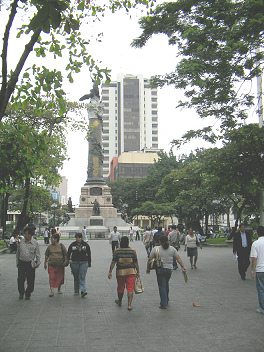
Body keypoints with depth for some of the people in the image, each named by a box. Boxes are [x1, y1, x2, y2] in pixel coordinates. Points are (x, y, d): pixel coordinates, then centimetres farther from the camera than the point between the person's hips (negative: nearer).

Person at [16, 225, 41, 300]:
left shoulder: (35, 243, -2)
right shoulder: (20, 242, 2)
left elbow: (37, 254, 4)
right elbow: (18, 253, 11)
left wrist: (38, 262, -4)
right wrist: (17, 262, 11)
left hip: (30, 264, -1)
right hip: (21, 263, 1)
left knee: (30, 280, 5)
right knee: (20, 279, 1)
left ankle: (28, 294, 24)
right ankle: (21, 293, 23)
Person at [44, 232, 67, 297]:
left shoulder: (61, 246, -1)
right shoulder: (50, 247, 4)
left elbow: (65, 254, 4)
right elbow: (46, 255, 12)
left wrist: (65, 261, -3)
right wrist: (45, 263, 11)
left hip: (60, 265, 0)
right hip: (51, 264, 1)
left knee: (60, 277, 10)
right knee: (51, 278, -9)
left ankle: (59, 289, 30)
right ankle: (52, 291, -8)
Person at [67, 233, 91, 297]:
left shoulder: (85, 245, 2)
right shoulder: (72, 245, 2)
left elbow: (89, 254, 7)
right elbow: (68, 253, 8)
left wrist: (89, 263, 5)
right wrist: (68, 260, -8)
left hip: (84, 262, -1)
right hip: (75, 263, 1)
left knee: (82, 277, -12)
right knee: (76, 277, 8)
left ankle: (83, 290, -18)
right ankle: (76, 291, 19)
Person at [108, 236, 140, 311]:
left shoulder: (117, 251, -5)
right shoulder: (132, 251, -3)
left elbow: (113, 262, -6)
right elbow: (136, 263, -1)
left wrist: (110, 272, 0)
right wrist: (138, 272, 8)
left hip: (120, 272, 1)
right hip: (131, 272, 0)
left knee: (120, 287, 17)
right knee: (130, 288, 3)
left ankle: (120, 301, 38)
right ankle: (129, 305, -3)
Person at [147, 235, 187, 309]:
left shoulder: (155, 249, -5)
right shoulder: (172, 249, 2)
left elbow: (150, 260, -3)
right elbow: (178, 259, -1)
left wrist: (148, 268, 7)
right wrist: (183, 267, 1)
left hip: (160, 270, -3)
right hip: (169, 269, 3)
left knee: (162, 286, 3)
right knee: (166, 284, 22)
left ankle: (164, 304, 1)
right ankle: (166, 300, 32)